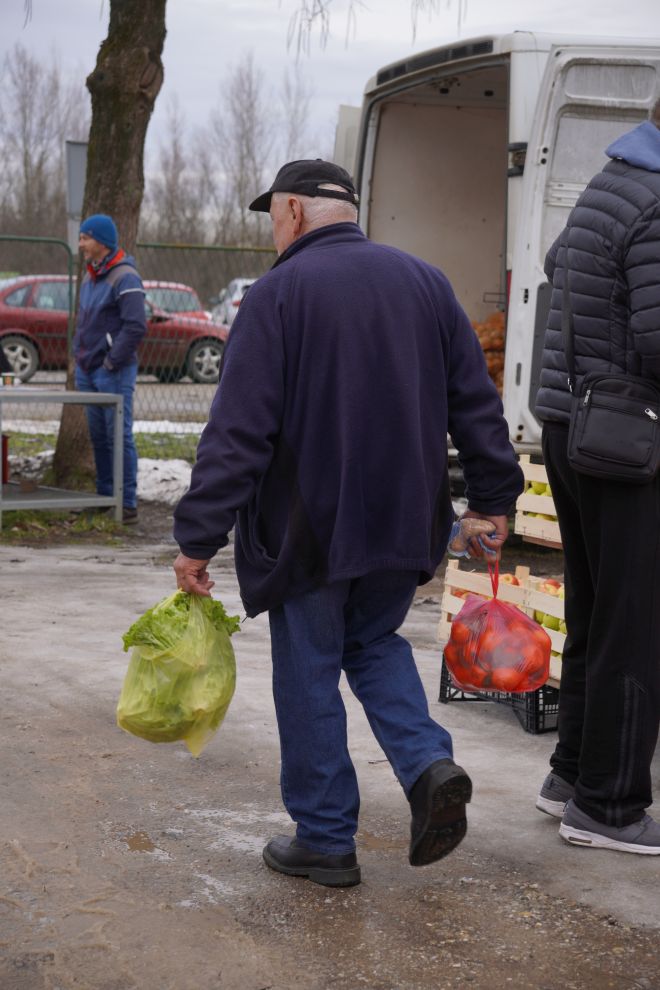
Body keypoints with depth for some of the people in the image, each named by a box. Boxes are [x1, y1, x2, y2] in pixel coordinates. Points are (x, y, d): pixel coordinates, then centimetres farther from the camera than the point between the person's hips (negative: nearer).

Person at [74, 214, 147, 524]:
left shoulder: (124, 278, -13)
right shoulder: (89, 278, 15)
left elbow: (136, 326, -20)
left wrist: (112, 362, -17)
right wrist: (79, 354, 14)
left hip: (113, 373, -9)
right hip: (87, 371, 9)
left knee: (119, 436, -6)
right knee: (98, 436, 12)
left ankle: (127, 503, -2)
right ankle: (105, 497, 20)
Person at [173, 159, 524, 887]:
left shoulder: (278, 293, -10)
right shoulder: (425, 282, 7)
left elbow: (237, 431, -14)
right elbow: (475, 401, 9)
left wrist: (199, 539, -11)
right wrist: (493, 497, 15)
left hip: (309, 531, -5)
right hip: (404, 524, 5)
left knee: (309, 674, 7)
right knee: (375, 643, 23)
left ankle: (325, 838, 14)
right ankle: (429, 765, 1)